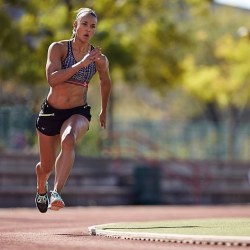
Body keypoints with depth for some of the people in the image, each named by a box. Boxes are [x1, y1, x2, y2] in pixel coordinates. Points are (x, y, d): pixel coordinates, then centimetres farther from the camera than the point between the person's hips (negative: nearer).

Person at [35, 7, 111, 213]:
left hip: (79, 112, 0)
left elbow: (106, 83, 19)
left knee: (68, 140, -37)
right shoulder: (58, 48, -9)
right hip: (51, 111, 0)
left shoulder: (99, 59, -2)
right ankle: (41, 190, 49)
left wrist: (104, 111, 30)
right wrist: (81, 64, -30)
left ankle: (57, 193, -46)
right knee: (46, 167, 12)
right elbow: (52, 79, -24)